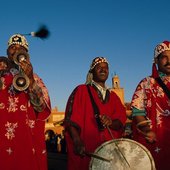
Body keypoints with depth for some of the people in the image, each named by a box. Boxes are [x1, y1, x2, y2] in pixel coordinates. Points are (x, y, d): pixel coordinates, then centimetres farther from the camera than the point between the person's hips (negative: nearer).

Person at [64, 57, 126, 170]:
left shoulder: (113, 96, 16)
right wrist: (77, 142, -23)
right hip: (85, 151, -4)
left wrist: (111, 122, -16)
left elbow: (121, 122, 7)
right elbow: (71, 118, -9)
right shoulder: (81, 91, 1)